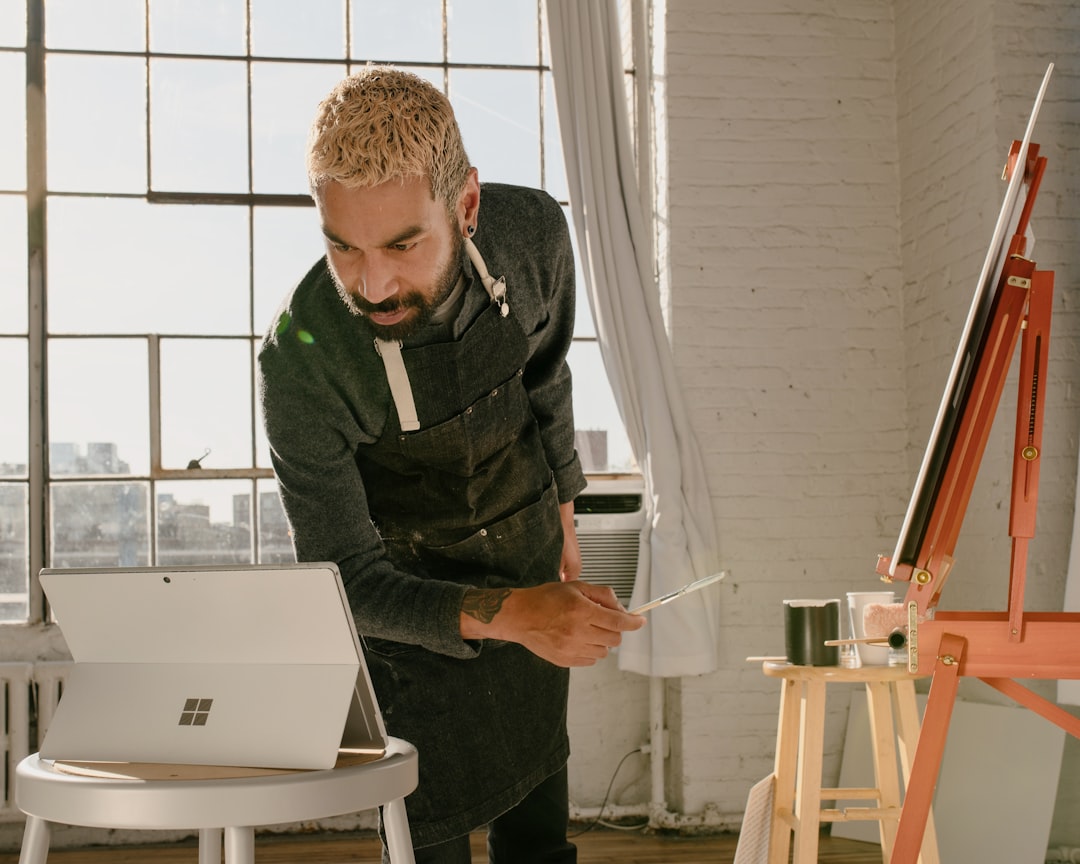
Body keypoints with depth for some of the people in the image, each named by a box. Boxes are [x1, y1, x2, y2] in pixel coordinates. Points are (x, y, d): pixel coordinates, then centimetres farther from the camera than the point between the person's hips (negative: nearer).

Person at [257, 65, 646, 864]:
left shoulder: (532, 232, -22)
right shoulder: (300, 362, -34)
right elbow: (351, 585, -27)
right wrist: (507, 615, -42)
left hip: (526, 559, 4)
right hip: (406, 592, -4)